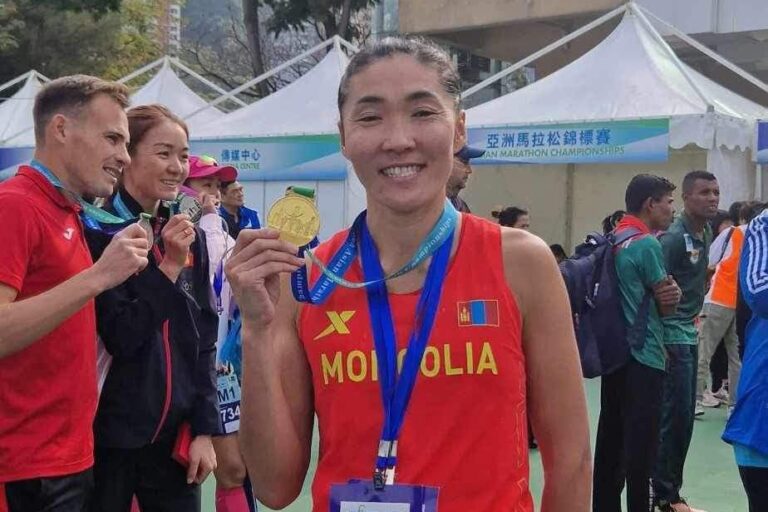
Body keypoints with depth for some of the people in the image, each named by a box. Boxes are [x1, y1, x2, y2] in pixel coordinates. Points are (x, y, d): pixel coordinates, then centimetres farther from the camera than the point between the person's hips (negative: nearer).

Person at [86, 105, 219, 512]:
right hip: (108, 434, -4)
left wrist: (205, 429, 2)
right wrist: (170, 267, -18)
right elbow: (117, 339, -14)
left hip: (176, 434, 5)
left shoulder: (190, 237, 7)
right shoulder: (98, 233, -9)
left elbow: (204, 339, 7)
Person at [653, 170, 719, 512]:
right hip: (672, 337, -8)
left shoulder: (706, 234, 10)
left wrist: (693, 315, 14)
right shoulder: (673, 238, -16)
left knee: (681, 416, 12)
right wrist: (659, 342, -19)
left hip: (690, 333, 9)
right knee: (677, 416, -4)